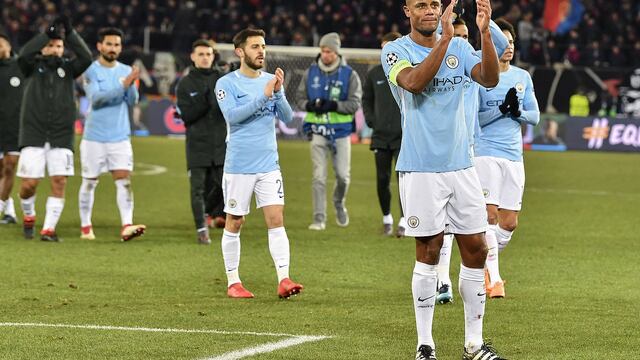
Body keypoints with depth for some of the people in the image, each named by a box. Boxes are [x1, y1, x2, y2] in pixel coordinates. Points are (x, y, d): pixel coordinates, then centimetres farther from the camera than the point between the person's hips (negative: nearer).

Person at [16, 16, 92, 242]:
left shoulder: (67, 67, 9)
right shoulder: (33, 66, 6)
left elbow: (85, 58, -9)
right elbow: (24, 55, -16)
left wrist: (70, 33, -16)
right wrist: (48, 34, -21)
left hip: (61, 137, 1)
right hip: (33, 136, -1)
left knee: (59, 182, -9)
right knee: (29, 184, -4)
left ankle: (49, 229, -4)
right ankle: (28, 217, 24)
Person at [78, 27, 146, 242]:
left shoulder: (126, 71, 8)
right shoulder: (91, 71, -4)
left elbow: (133, 101, 2)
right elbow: (96, 99, -18)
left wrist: (132, 85, -19)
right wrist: (123, 86, -27)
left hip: (120, 137, 3)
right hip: (94, 137, -2)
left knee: (124, 180, -10)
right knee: (89, 182, 6)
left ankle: (127, 226, -19)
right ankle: (85, 227, 17)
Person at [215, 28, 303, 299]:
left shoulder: (271, 81, 9)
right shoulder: (227, 83, -5)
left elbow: (287, 117, 2)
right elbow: (232, 115, -19)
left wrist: (278, 92, -15)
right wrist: (263, 96, -24)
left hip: (269, 165, 3)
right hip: (238, 165, -3)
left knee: (276, 219, -6)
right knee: (234, 223, 4)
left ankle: (284, 280, -11)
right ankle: (233, 282, 14)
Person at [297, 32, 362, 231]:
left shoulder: (349, 74, -3)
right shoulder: (311, 73, 4)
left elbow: (354, 103, -6)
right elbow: (301, 97, 9)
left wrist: (334, 105, -21)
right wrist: (310, 105, -13)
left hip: (341, 132, -1)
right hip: (318, 131, 1)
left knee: (343, 175, 2)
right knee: (319, 176, -4)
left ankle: (339, 203, 32)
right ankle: (319, 218, -1)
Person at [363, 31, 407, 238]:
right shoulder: (374, 74, 7)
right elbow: (366, 99, 21)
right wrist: (370, 120, 7)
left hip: (404, 137, -3)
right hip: (381, 136, 3)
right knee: (382, 179, 6)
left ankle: (404, 221, -10)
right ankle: (386, 218, 22)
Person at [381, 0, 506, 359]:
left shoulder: (459, 47, 8)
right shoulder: (396, 50, -3)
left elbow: (490, 78, -9)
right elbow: (414, 82, -23)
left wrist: (485, 32, -22)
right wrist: (445, 39, -30)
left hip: (462, 165, 4)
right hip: (421, 168, -4)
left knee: (476, 250, 3)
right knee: (429, 252, -3)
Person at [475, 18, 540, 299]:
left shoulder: (523, 77, 11)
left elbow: (535, 116, 13)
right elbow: (471, 118, -8)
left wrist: (519, 112, -8)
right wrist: (502, 109, -18)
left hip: (514, 156, 5)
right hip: (485, 152, -5)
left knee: (509, 223, 4)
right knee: (490, 215, -13)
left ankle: (484, 263, 26)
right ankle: (494, 278, -6)